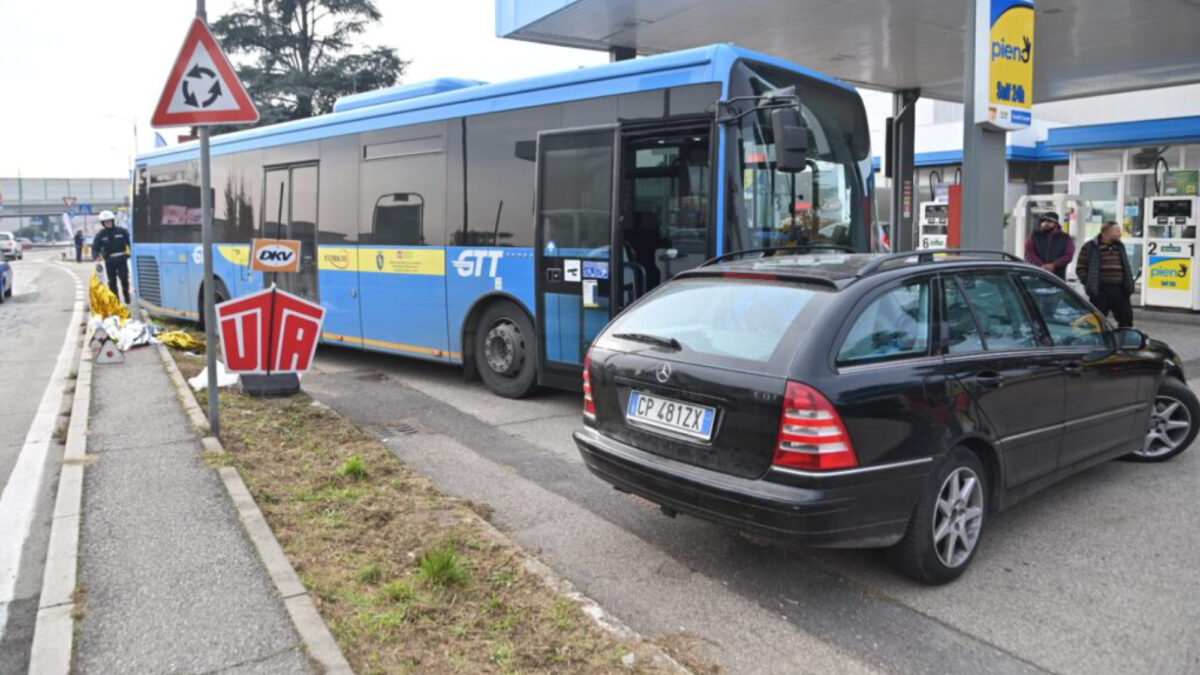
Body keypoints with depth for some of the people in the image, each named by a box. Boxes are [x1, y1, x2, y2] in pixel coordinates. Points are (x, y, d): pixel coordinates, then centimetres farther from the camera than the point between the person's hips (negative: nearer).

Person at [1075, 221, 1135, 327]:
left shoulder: (1120, 246, 16)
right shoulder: (1090, 247, -1)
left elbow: (1126, 268, 22)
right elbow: (1080, 268, -2)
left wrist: (1128, 285, 11)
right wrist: (1089, 283, -9)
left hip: (1119, 290, 5)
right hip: (1100, 291, -5)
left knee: (1126, 318, 7)